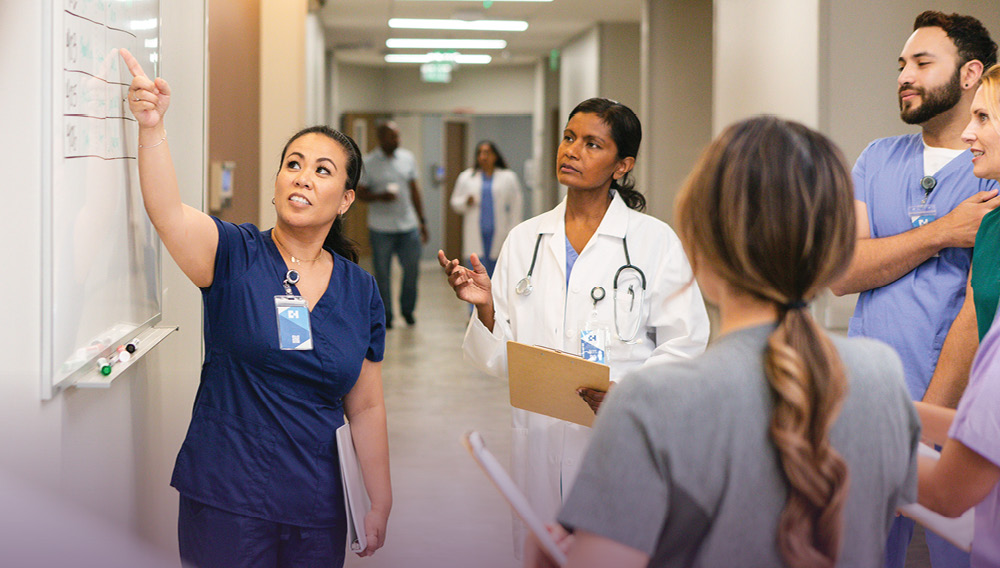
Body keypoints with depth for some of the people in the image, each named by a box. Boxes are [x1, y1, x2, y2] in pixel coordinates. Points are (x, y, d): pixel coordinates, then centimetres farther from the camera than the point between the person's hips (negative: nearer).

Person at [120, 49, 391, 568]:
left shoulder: (360, 290, 5)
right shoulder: (237, 256, -5)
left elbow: (366, 407, 10)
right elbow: (168, 213, -26)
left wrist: (381, 504, 11)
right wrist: (152, 127, -41)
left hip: (317, 507, 3)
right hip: (224, 503, -3)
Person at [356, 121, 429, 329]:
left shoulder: (408, 158, 7)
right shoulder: (368, 163, -3)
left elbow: (414, 190, 13)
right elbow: (360, 193, -1)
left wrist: (421, 220, 12)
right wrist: (380, 197, -20)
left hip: (408, 226, 3)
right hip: (381, 228, -3)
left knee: (412, 268, 3)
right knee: (382, 273, 3)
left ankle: (407, 309, 24)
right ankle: (385, 315, 16)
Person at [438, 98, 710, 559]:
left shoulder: (655, 240, -2)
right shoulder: (524, 240, 8)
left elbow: (685, 346, -5)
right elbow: (502, 360, 8)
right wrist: (486, 307, -10)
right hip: (541, 438, 3)